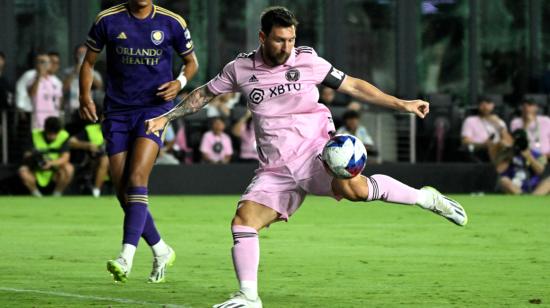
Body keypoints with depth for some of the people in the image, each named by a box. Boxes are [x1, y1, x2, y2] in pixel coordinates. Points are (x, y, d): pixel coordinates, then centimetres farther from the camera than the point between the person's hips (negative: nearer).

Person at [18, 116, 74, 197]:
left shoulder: (63, 136, -9)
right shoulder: (36, 135, -7)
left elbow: (65, 157, -20)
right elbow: (26, 155, -11)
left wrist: (51, 163, -38)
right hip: (38, 175, 1)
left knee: (69, 169, -30)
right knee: (23, 171, -28)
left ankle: (57, 195, -8)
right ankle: (37, 197, -6)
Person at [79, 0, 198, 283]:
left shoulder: (172, 23, -1)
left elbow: (191, 61, 13)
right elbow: (88, 61, 11)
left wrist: (180, 82, -8)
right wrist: (85, 95, -5)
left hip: (155, 109, -3)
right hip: (117, 112, 3)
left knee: (137, 178, -22)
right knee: (123, 191, 0)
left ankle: (126, 256, -28)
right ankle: (161, 252, 20)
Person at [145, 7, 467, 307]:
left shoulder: (308, 61, 0)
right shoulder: (241, 68, 5)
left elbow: (353, 86, 8)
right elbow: (205, 93, 22)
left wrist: (401, 104, 4)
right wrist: (166, 117, 19)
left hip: (315, 150, -3)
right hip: (275, 168, 4)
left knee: (354, 188, -33)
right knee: (244, 220, -14)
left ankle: (425, 198, -14)